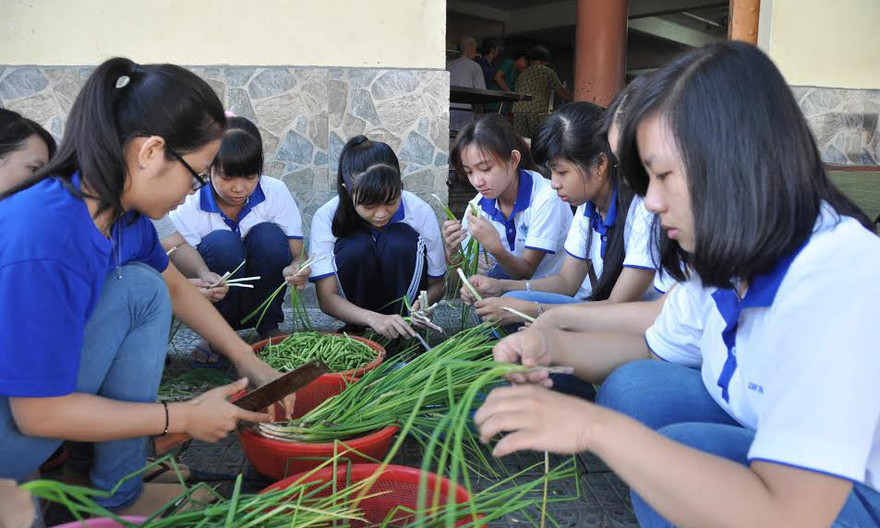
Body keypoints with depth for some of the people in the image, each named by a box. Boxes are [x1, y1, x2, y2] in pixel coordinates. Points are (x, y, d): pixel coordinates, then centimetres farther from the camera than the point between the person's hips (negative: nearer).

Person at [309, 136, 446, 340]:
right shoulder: (326, 217, -22)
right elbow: (326, 298, -24)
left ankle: (404, 334, -14)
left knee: (400, 241, -29)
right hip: (356, 310, 0)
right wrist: (374, 318, -42)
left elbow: (436, 283, -8)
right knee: (355, 247, -31)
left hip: (405, 297, 1)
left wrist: (422, 303, -32)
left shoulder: (420, 211, -20)